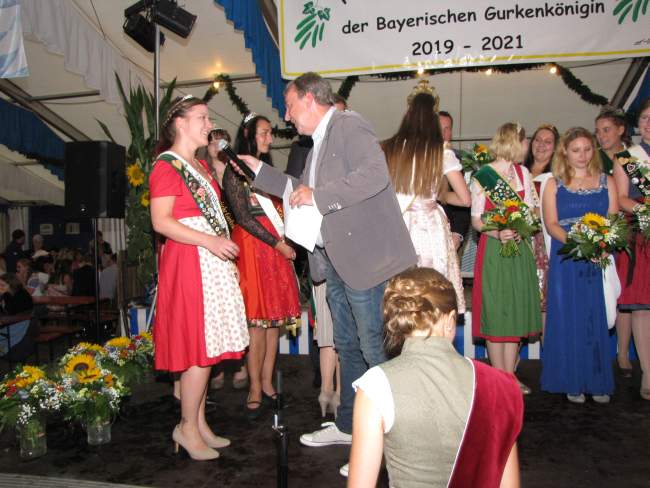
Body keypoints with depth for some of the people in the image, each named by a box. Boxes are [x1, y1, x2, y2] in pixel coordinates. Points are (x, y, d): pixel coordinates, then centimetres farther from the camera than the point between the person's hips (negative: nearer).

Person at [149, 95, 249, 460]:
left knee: (208, 348, 11)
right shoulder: (167, 166, -8)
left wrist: (226, 254, 16)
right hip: (189, 262, -9)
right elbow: (161, 222, -17)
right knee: (200, 348, -6)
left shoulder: (200, 165, 19)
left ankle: (200, 423, 22)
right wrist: (210, 241, -23)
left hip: (212, 262, 9)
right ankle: (187, 428, 10)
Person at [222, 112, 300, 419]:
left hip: (277, 245, 7)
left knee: (274, 316, 5)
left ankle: (267, 383, 14)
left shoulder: (266, 167, 21)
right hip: (252, 244, -7)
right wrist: (277, 244, -12)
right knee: (257, 318, -7)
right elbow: (242, 216, -9)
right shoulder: (235, 169, -2)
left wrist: (285, 240, 5)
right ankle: (255, 389, 2)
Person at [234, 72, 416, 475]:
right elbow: (302, 191, 31)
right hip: (334, 260, 10)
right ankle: (348, 426, 32)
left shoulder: (349, 125, -9)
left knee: (374, 348, -2)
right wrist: (260, 170, 29)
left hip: (363, 257, -10)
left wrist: (319, 196, -21)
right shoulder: (321, 142, 19)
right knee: (348, 346, 18)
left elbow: (376, 173, -26)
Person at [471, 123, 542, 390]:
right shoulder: (482, 176, -4)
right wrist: (498, 233, -22)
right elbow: (476, 220, -5)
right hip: (493, 250, -5)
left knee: (516, 311, 6)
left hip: (519, 249, 5)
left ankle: (510, 376, 17)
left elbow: (532, 212, 8)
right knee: (495, 312, -1)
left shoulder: (523, 173, 10)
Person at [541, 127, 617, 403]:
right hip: (566, 261, -1)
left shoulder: (607, 182, 13)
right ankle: (573, 382, 10)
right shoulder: (554, 185, 9)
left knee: (598, 318, 2)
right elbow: (551, 224, -1)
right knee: (569, 319, 1)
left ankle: (598, 383, 13)